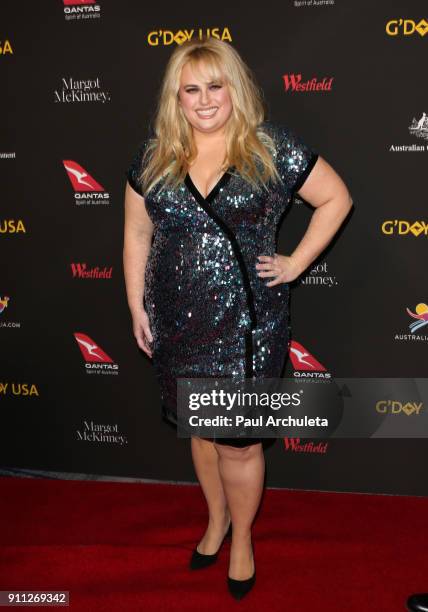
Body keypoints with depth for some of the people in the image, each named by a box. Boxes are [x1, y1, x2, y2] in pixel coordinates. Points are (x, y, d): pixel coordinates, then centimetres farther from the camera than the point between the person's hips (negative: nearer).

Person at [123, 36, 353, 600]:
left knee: (238, 442, 6)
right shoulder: (154, 156, 1)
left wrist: (296, 262, -4)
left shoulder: (272, 148, -8)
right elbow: (137, 234, 8)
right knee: (201, 430, 19)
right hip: (177, 322, 3)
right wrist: (137, 308, 6)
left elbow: (336, 197, 1)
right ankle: (216, 519, 46)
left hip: (247, 323, -3)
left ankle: (243, 539, 34)